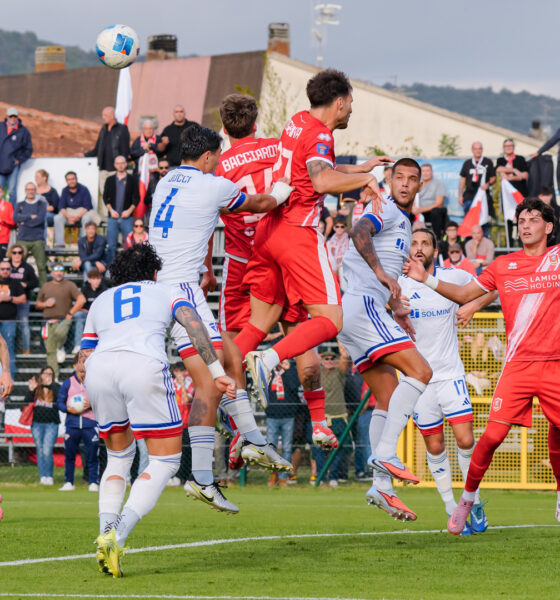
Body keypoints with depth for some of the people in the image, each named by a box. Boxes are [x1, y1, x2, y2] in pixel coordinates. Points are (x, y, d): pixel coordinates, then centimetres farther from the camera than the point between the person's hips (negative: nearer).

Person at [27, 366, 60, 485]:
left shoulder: (55, 387, 4)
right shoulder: (35, 387, 8)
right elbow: (27, 401, 2)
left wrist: (51, 385, -20)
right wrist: (31, 390, -13)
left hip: (51, 424, -2)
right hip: (37, 423, 3)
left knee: (47, 451, -13)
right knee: (40, 451, 5)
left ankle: (49, 476, -1)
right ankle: (43, 476, 13)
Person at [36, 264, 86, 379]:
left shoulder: (69, 285, 5)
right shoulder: (45, 286, 17)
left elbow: (81, 300, -5)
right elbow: (38, 304, 23)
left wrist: (70, 313, -10)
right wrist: (45, 304, 0)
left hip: (64, 320, -4)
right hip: (49, 322, 4)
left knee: (60, 332, -38)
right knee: (50, 352, -3)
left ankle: (60, 348, -4)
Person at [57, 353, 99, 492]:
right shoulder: (68, 383, 8)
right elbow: (60, 402, 12)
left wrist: (92, 404, -12)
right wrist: (68, 409, -7)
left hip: (90, 424, -2)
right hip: (72, 424, 2)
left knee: (92, 455, -4)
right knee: (69, 455, 4)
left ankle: (93, 483, 3)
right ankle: (69, 483, 13)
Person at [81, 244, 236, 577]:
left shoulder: (100, 301, 35)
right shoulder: (166, 292, 28)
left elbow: (84, 357, 28)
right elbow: (193, 323, 7)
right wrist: (217, 372, 2)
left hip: (100, 365, 4)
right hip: (145, 365, -4)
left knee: (119, 456, 25)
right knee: (166, 460, 5)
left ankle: (106, 531, 2)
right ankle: (118, 536, -15)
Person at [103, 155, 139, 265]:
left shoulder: (132, 180, 7)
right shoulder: (110, 180, 11)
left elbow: (136, 198, 5)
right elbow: (105, 197, 10)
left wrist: (129, 210, -8)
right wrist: (111, 210, -5)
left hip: (127, 218, -1)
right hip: (112, 217, 1)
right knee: (111, 245, 0)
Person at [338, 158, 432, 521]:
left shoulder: (404, 222, 28)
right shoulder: (387, 210, -3)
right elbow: (359, 232, -25)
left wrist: (397, 311, 34)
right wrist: (381, 272, -31)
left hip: (367, 310, 10)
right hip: (361, 305, -10)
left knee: (390, 399, 7)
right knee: (420, 371, -19)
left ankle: (382, 486, 4)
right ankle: (386, 454, -25)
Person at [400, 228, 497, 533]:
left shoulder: (454, 278, -1)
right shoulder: (399, 285, -1)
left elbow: (492, 290, 12)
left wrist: (473, 306, -7)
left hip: (450, 373, 0)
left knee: (465, 439, -9)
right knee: (434, 447, 2)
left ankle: (474, 502, 9)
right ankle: (451, 510, 13)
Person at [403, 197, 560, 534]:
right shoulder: (503, 265, 10)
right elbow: (464, 294, 17)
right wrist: (427, 280, 5)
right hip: (518, 364, 0)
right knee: (493, 434, -11)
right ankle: (467, 499, 5)